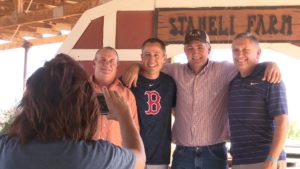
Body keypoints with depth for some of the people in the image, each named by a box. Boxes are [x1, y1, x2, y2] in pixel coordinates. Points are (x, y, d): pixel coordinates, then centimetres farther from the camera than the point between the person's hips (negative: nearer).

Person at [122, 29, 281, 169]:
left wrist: (271, 64, -20)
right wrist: (136, 67, -1)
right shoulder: (175, 71, 7)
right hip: (183, 153, 2)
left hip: (213, 153, -2)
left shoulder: (224, 70, -1)